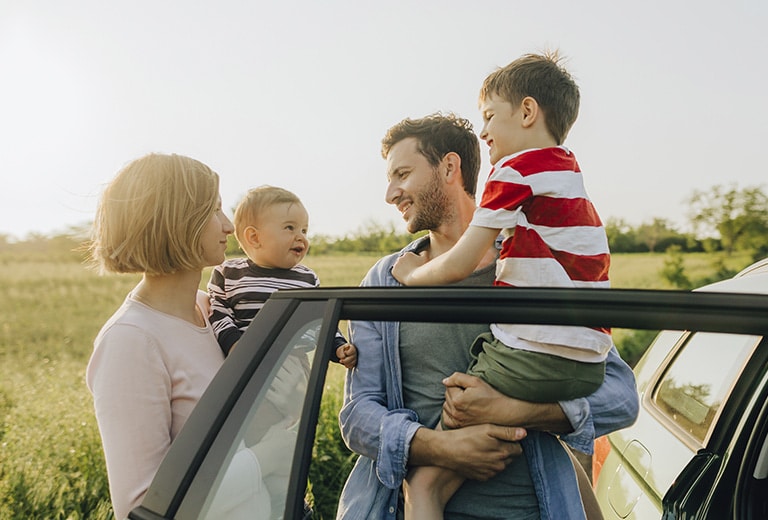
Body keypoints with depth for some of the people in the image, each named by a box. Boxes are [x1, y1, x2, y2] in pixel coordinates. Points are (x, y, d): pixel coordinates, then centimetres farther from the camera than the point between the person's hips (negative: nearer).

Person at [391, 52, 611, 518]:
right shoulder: (572, 175, 21)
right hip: (588, 369, 9)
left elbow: (459, 266, -9)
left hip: (528, 361, -9)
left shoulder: (517, 169, -6)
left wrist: (412, 274, 12)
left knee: (427, 482, -6)